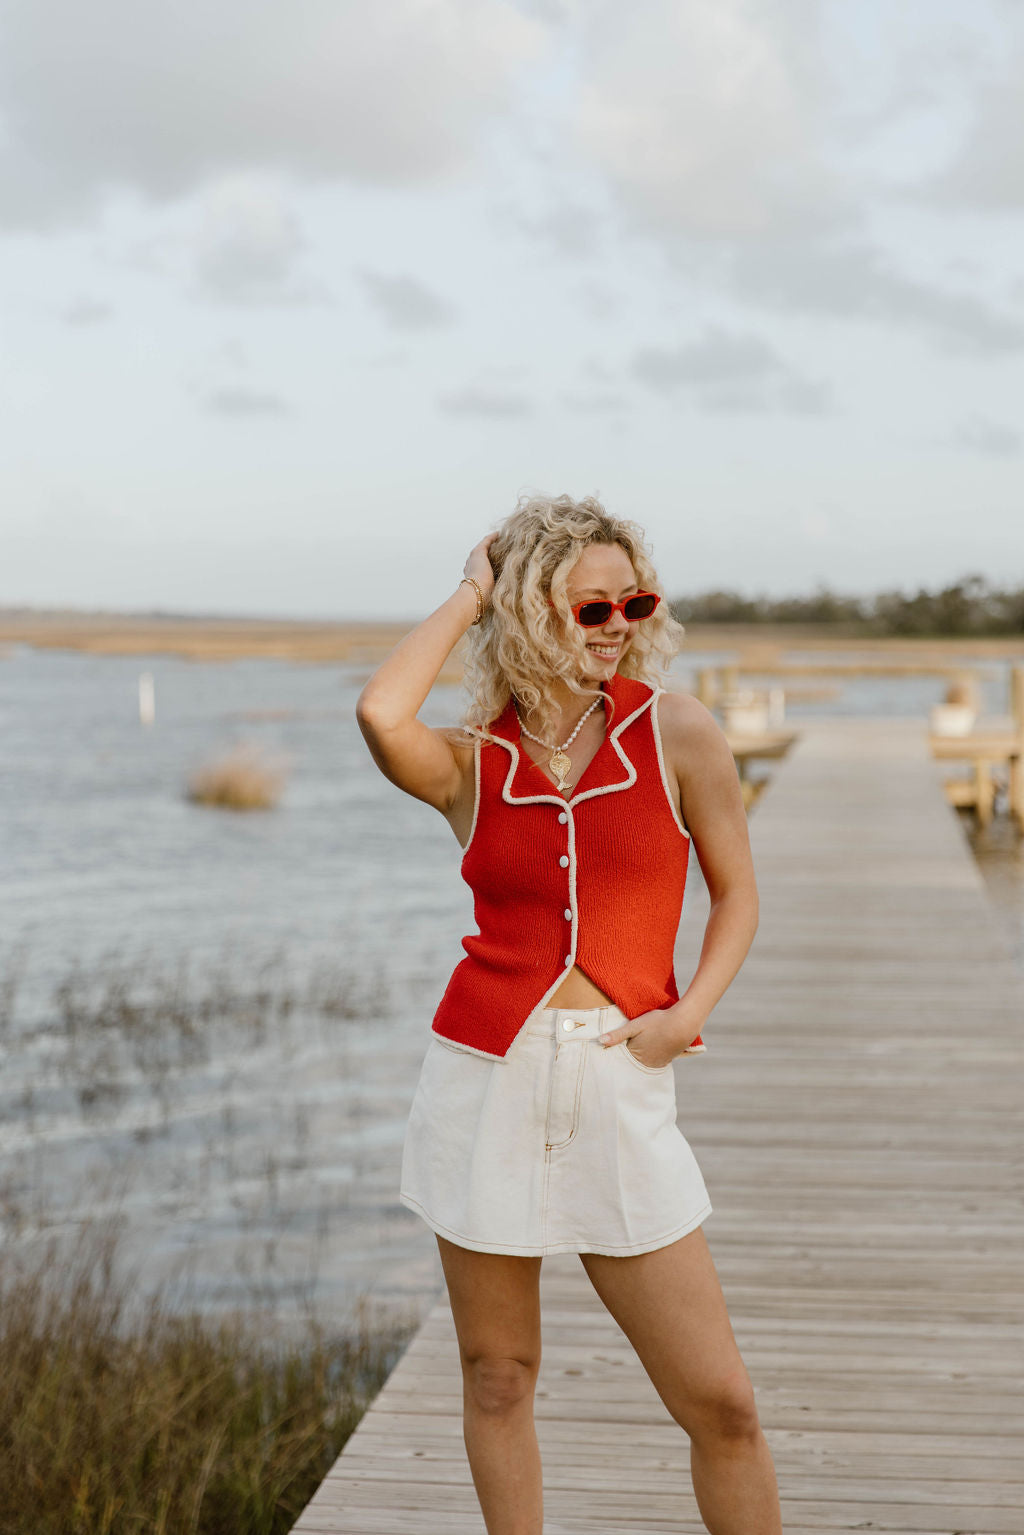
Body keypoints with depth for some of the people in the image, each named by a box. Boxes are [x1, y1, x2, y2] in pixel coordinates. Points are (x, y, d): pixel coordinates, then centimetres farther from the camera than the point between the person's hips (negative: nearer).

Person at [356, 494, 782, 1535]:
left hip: (618, 1091, -1)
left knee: (721, 1405, -2)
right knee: (497, 1380, 10)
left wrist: (690, 1011, -8)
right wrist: (467, 597, -5)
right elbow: (381, 714, -20)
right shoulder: (470, 763, 2)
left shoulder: (675, 733, 1)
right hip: (486, 1077, 1)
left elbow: (736, 893, 10)